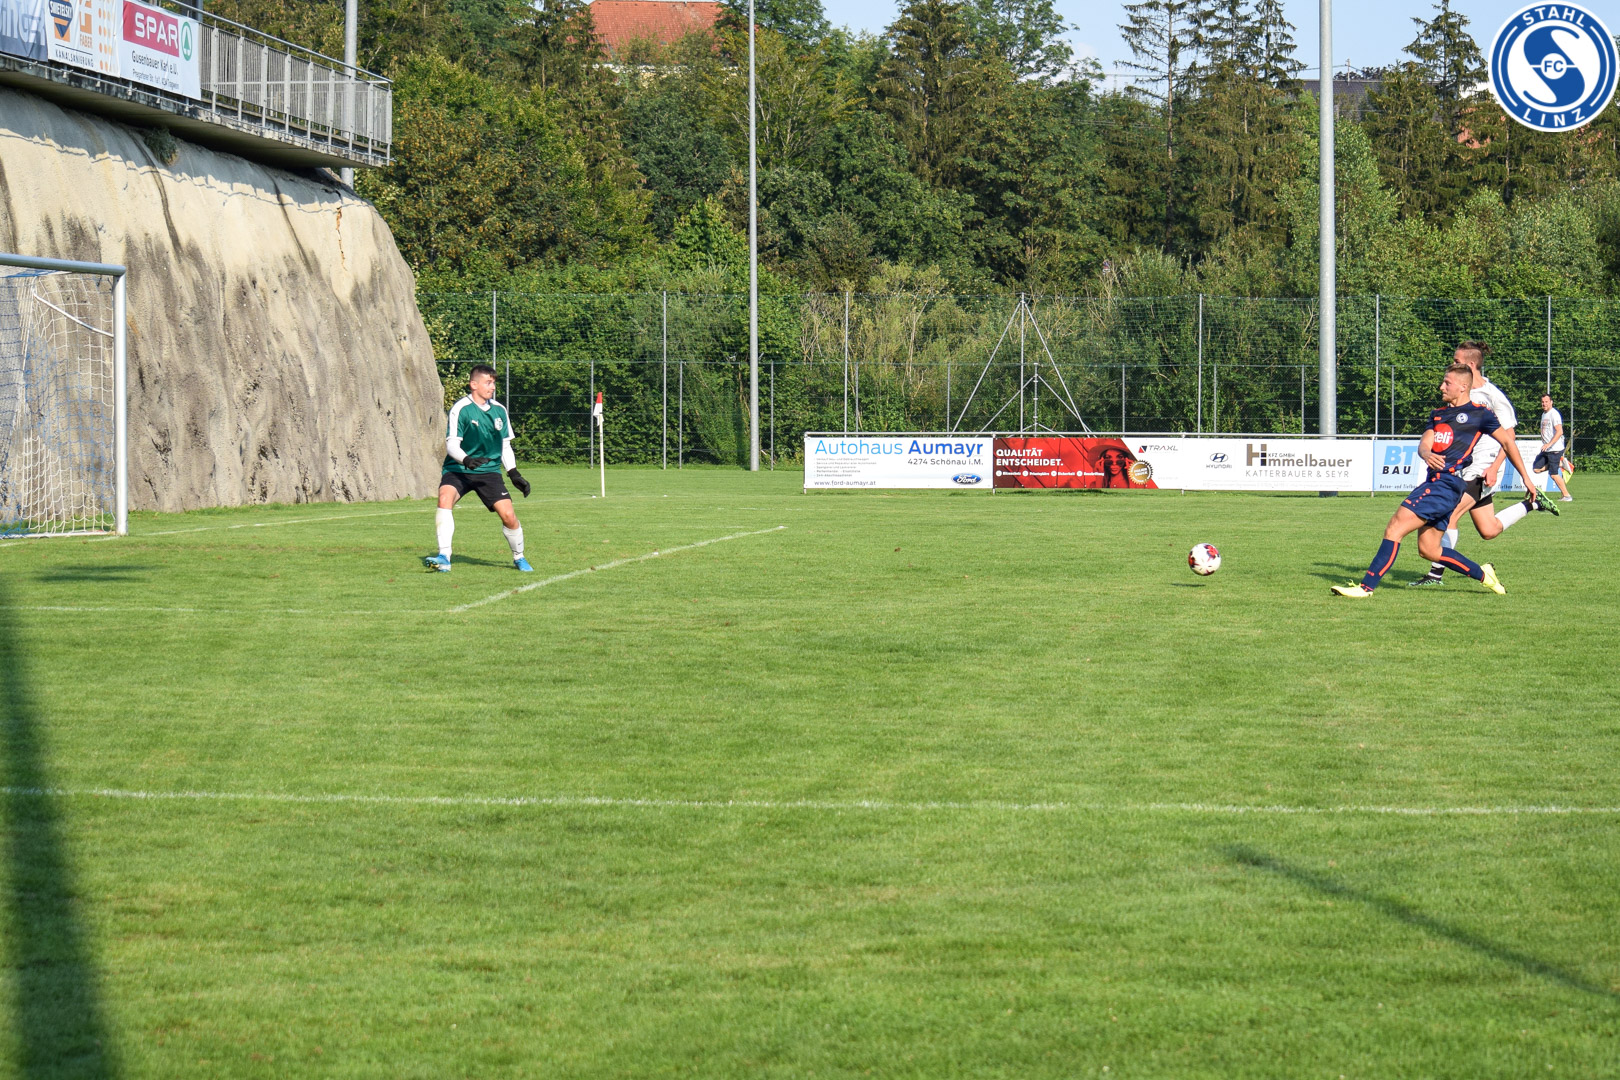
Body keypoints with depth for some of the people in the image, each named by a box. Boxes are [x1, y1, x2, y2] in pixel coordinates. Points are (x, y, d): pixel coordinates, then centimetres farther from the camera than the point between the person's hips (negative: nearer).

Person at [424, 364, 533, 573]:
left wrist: (514, 475, 8)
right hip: (458, 470, -3)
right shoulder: (460, 409, -11)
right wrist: (466, 460, -35)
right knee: (445, 498, -31)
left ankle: (519, 557, 18)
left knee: (508, 514, -10)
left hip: (489, 470, 3)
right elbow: (452, 444, -16)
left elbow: (505, 445, 15)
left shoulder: (499, 410, 5)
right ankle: (444, 557, -32)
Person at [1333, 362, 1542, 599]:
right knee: (1428, 549, 8)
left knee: (1395, 529, -15)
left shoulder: (1479, 414, 3)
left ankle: (1366, 586, -17)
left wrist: (1526, 479, 8)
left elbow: (1507, 442, 8)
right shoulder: (1438, 414, 23)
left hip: (1447, 482, -9)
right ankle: (1483, 574, 21)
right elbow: (1424, 444, 9)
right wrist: (1427, 454, -17)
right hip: (1435, 480, 9)